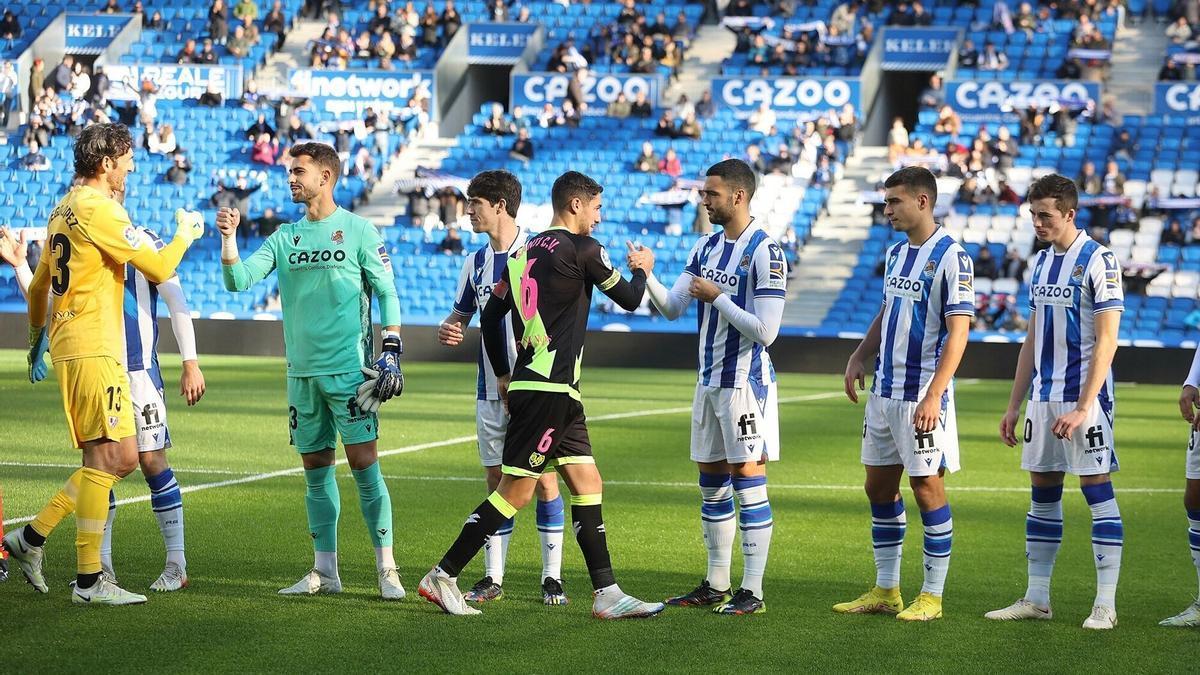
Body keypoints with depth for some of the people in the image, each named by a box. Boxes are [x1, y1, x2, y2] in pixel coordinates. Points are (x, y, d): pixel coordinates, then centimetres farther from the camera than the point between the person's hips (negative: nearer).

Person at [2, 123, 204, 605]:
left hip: (68, 348, 10)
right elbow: (158, 268, -13)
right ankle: (88, 581, -7)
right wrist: (186, 233, 5)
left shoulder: (63, 210, 18)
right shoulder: (98, 208, -12)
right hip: (93, 350, -10)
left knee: (121, 458, 10)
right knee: (109, 457, -8)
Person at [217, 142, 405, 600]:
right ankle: (325, 572, 15)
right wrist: (228, 237, -14)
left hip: (349, 370, -5)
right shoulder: (284, 237, 11)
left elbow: (387, 293, -1)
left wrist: (391, 354, -7)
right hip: (301, 372, 5)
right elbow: (238, 279, 2)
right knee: (316, 469, 8)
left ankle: (387, 570, -3)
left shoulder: (359, 230, -1)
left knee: (364, 464, -8)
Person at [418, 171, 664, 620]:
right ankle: (441, 577, -1)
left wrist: (503, 375, 24)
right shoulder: (582, 249, -8)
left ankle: (607, 595, 6)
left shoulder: (523, 253, 14)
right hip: (550, 390, -9)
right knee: (516, 492, -5)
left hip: (528, 385, 9)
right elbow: (629, 300, 1)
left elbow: (490, 317, 17)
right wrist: (642, 269, 21)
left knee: (588, 483, 8)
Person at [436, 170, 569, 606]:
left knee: (543, 479, -2)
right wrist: (448, 330, -2)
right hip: (491, 389, 5)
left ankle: (552, 577, 5)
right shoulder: (476, 262, 10)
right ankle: (493, 578, 12)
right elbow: (460, 314, 20)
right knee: (496, 480, 7)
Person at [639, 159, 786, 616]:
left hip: (746, 383, -8)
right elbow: (672, 308, 9)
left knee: (748, 483, -6)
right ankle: (716, 585, 20)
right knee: (711, 484, 12)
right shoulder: (706, 247, 11)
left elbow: (765, 331, -20)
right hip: (710, 381, 8)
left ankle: (752, 592, -2)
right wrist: (647, 275, -7)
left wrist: (717, 297, -16)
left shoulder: (765, 252, -15)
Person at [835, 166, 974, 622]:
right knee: (879, 486, 10)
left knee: (927, 487, -2)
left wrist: (934, 395, -23)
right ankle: (885, 591, 19)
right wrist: (859, 357, 11)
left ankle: (932, 596, 6)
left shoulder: (950, 256, -13)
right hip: (884, 391, 8)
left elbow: (959, 329, -17)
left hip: (922, 395, -8)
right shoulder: (896, 253, 12)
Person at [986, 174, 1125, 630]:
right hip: (1042, 397, 7)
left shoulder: (1098, 261, -10)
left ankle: (1106, 604, -2)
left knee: (1098, 490, -5)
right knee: (1043, 493, 9)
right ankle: (1036, 599, 14)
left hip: (1083, 397, -7)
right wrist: (1014, 405, 16)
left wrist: (1083, 408, -21)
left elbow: (1106, 341, -15)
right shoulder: (1041, 262, 12)